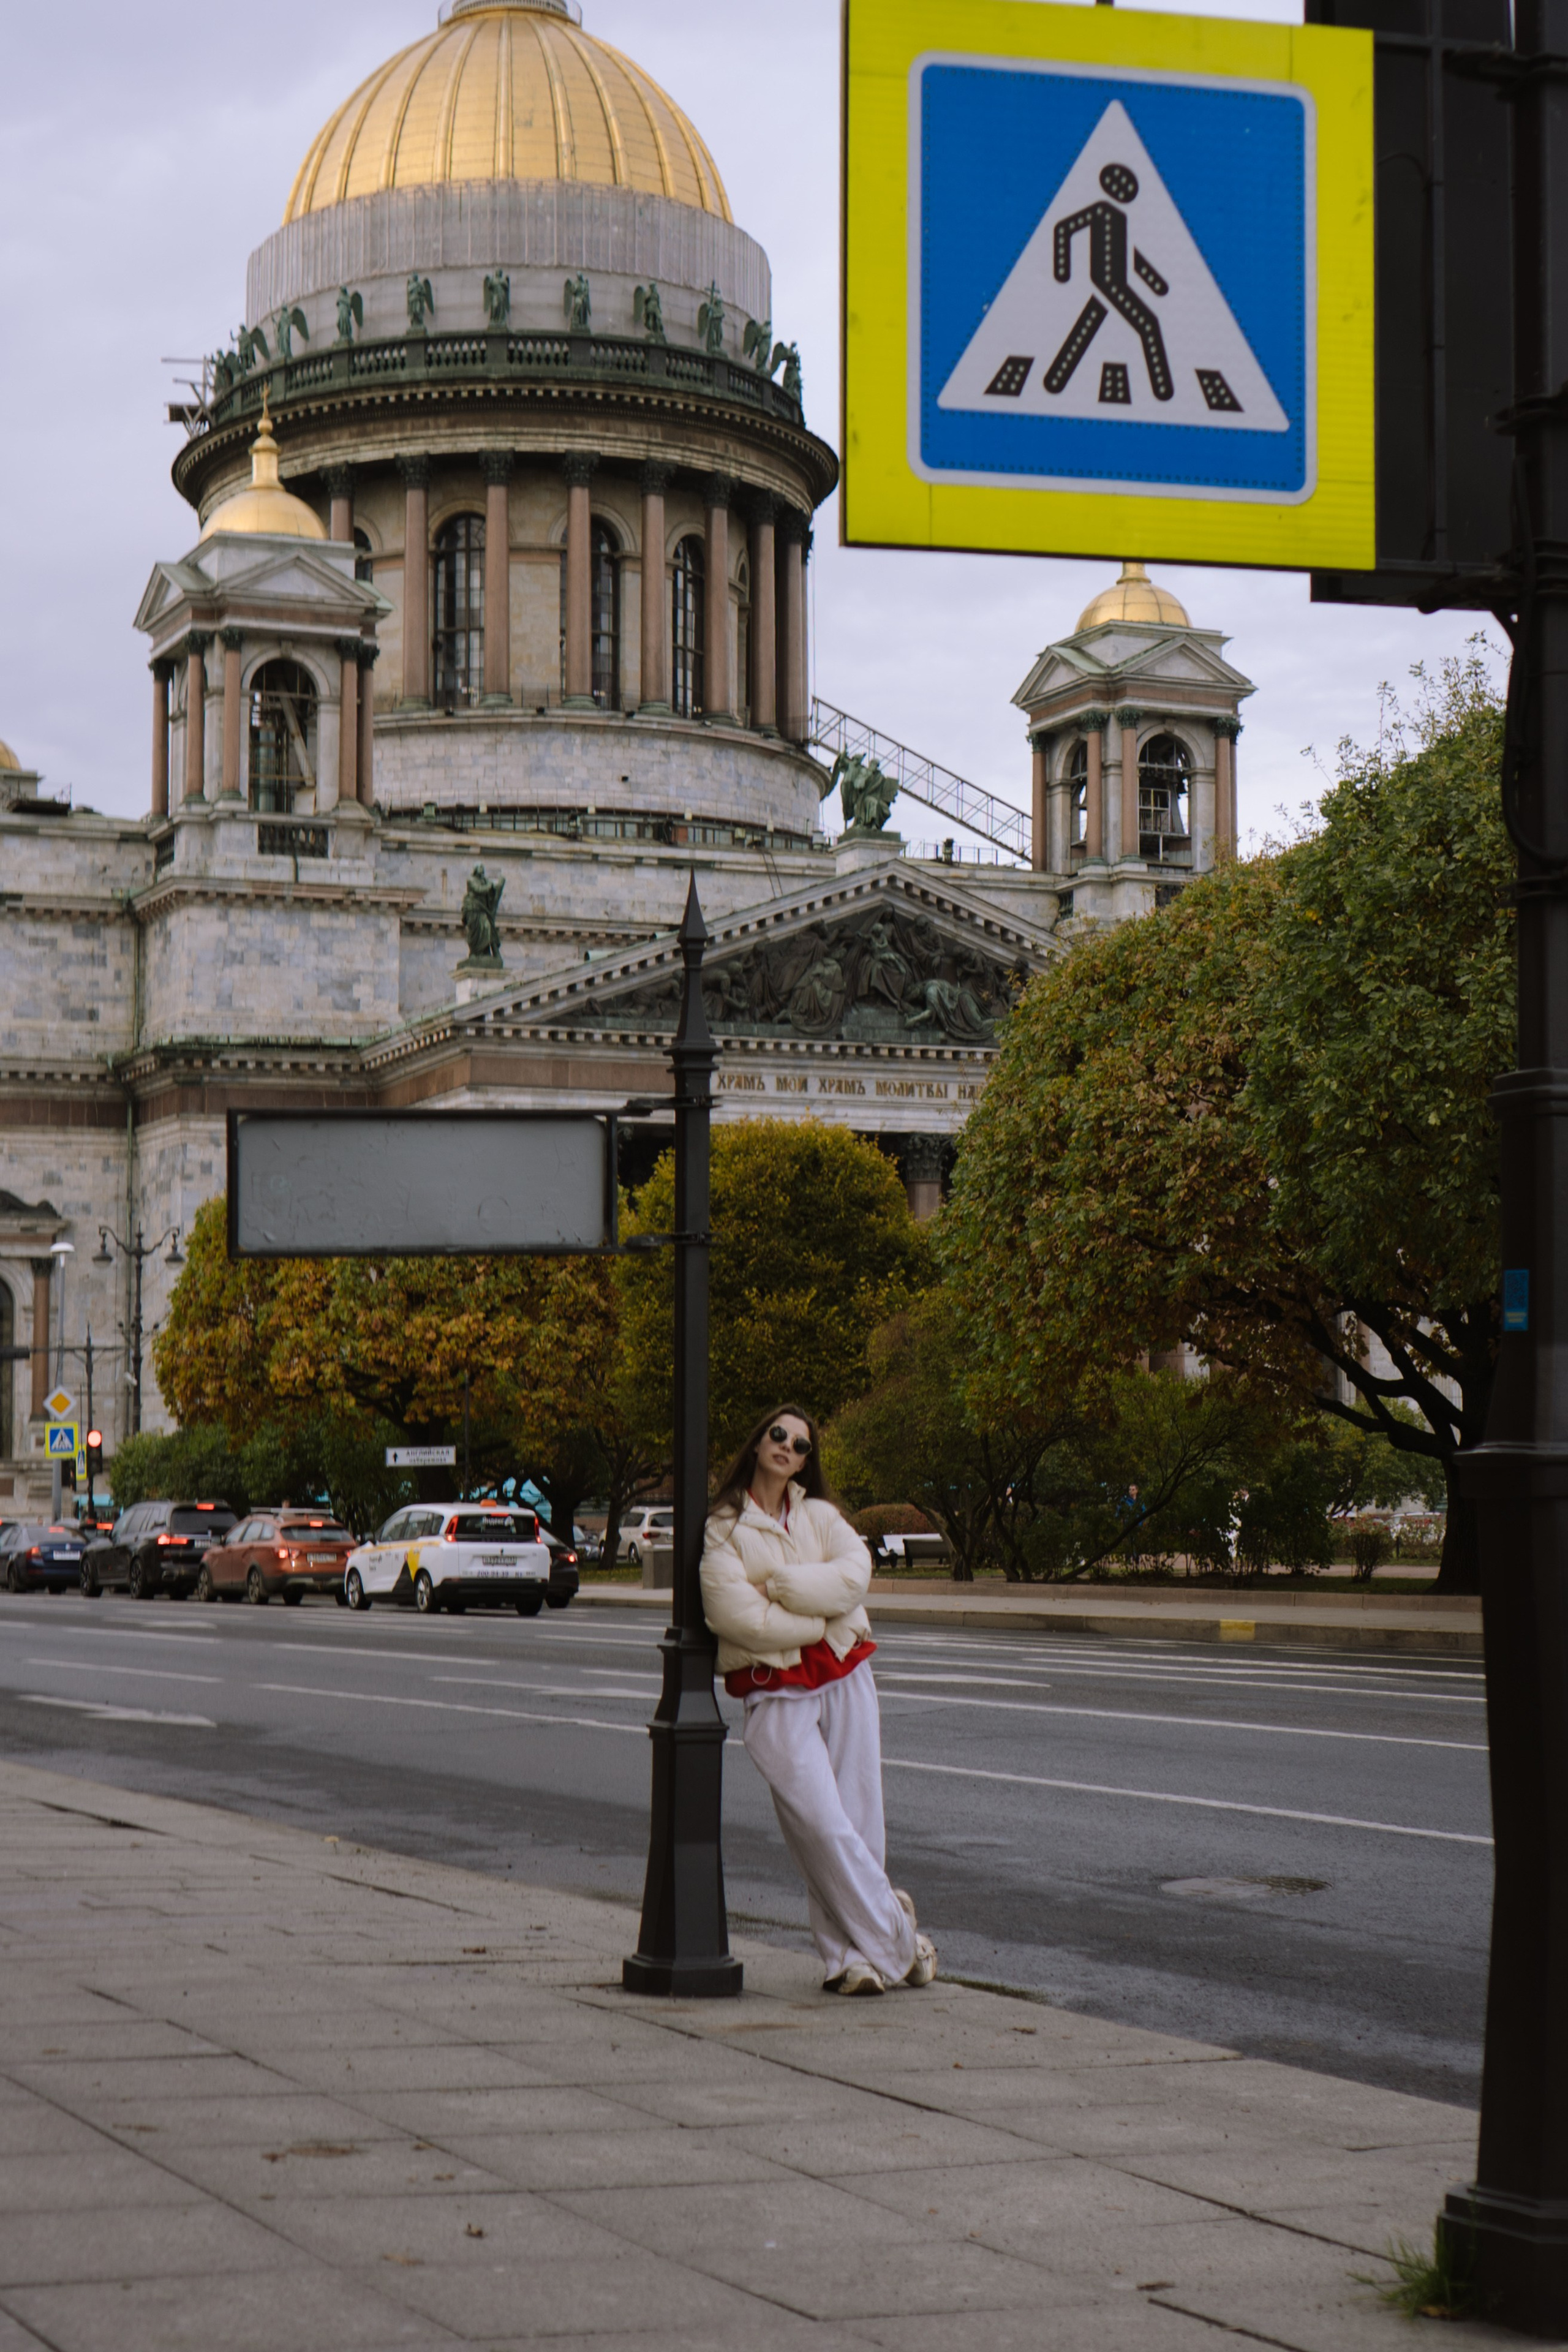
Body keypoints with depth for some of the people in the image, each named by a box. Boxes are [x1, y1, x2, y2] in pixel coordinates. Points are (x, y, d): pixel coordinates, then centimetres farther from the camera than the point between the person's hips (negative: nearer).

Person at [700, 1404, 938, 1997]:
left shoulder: (821, 1516, 14)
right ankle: (898, 1941, -4)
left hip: (844, 1677, 4)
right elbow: (738, 1616, -12)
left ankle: (848, 1953, 10)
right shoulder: (723, 1528, 1)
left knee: (860, 1820, 0)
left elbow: (855, 1572, -6)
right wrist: (820, 1618, -7)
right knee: (821, 1826, -12)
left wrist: (780, 1585, -13)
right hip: (775, 1692, -4)